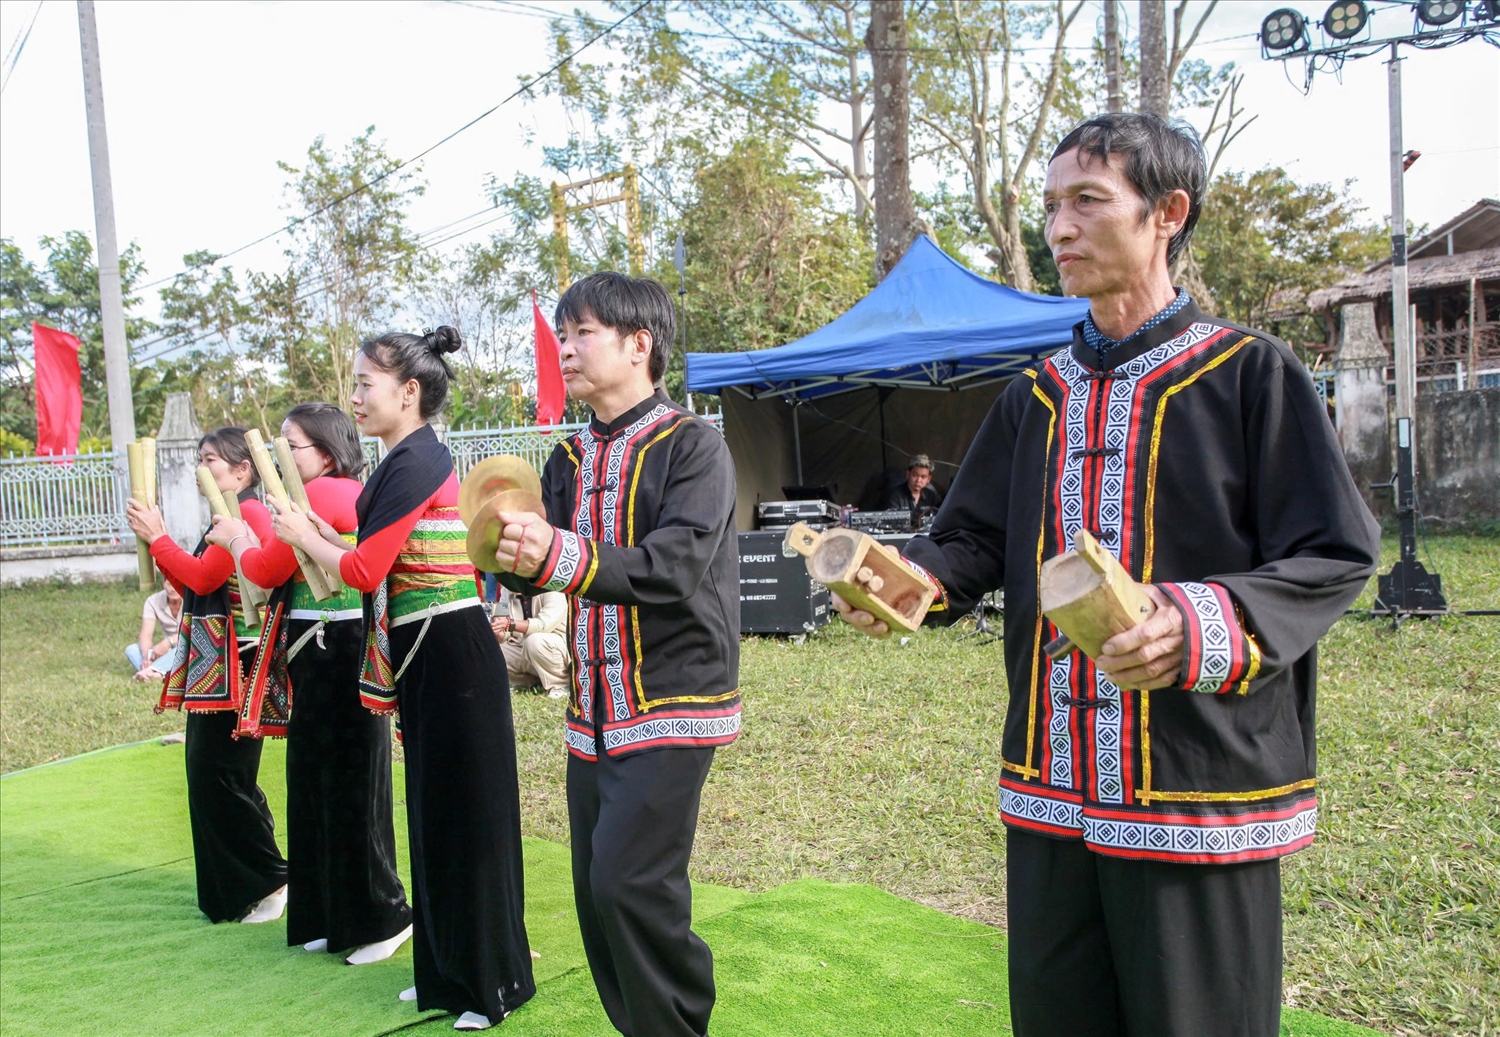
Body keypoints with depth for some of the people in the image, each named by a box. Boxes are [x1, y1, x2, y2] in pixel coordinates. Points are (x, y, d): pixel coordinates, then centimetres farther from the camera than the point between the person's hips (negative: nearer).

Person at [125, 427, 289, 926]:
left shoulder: (248, 513, -14)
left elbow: (203, 578, -20)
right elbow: (194, 586, 17)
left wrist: (156, 535, -11)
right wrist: (156, 541, 11)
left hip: (233, 665, -10)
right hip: (211, 663, 10)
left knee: (219, 775, -6)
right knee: (209, 770, 15)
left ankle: (270, 882, 6)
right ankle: (233, 888, 26)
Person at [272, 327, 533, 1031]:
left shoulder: (413, 462, -15)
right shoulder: (417, 458, 14)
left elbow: (366, 571, -16)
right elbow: (389, 564, 14)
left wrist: (307, 540, 0)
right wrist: (328, 536, 11)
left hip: (451, 659, -10)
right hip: (431, 657, 10)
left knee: (467, 815, 0)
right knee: (436, 812, 16)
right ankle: (447, 973, 30)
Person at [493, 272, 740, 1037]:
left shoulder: (692, 446, -9)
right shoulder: (570, 459, 12)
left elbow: (677, 565, -22)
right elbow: (543, 564, 6)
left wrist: (563, 557, -35)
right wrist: (514, 553, -17)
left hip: (672, 701, -7)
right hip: (592, 708, 7)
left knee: (630, 883, -13)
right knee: (597, 892, 10)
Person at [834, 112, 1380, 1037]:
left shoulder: (1251, 372, -3)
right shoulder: (1037, 397, 14)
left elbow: (1336, 556, -8)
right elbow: (977, 541, 15)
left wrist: (1203, 625, -26)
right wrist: (910, 580, -7)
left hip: (1201, 795, -5)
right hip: (1049, 798, 5)